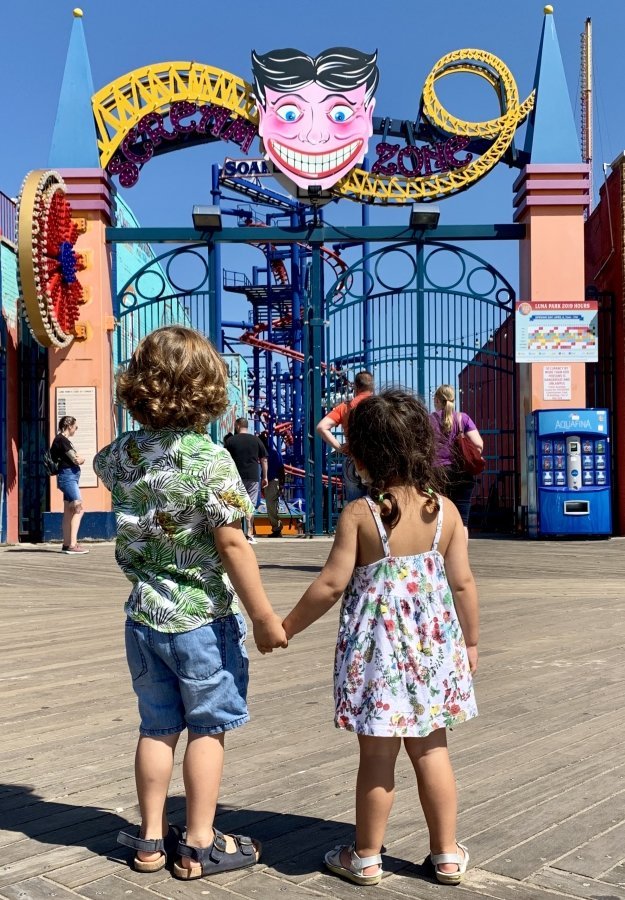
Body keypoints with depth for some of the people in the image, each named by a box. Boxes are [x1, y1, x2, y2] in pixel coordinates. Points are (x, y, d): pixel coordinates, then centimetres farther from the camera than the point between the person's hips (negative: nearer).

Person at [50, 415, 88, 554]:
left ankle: (66, 544, 15)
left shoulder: (63, 440, 18)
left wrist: (78, 459, 0)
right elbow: (76, 460, -16)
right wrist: (82, 458, 4)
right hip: (68, 476, -10)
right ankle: (72, 545, -18)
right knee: (78, 509, -14)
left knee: (69, 511, 11)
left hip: (70, 477, 10)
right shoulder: (62, 440, -13)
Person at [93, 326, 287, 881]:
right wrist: (264, 616, -12)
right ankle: (200, 845, 19)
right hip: (203, 617, -5)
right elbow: (233, 546, -18)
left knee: (158, 727, 17)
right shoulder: (211, 458, -18)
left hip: (145, 615, 5)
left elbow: (104, 464, 26)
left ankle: (151, 838, 28)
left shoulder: (124, 453, -1)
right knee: (208, 728, 9)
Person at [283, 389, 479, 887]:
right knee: (431, 749, 15)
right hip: (433, 641, 4)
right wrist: (470, 641, 14)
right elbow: (463, 582, 0)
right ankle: (448, 854, 26)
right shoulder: (444, 510, -3)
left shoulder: (360, 513, -12)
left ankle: (366, 857, 22)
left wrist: (288, 626, 1)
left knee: (377, 754, 8)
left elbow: (332, 583, -12)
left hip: (376, 644, -3)